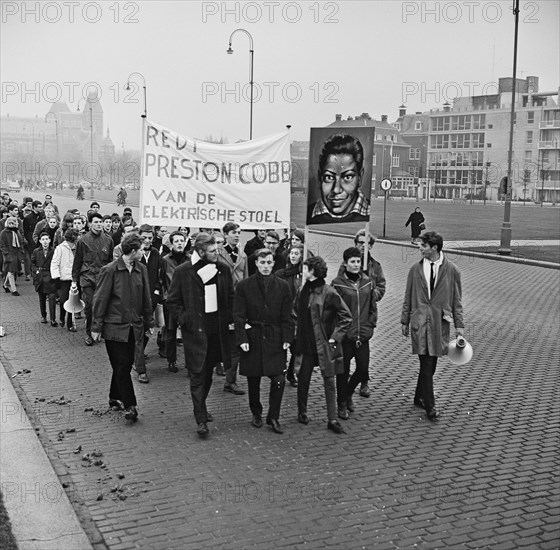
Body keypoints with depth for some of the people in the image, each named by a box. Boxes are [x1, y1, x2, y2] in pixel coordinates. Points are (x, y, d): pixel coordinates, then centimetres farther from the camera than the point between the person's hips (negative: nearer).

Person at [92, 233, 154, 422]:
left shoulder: (141, 269, 6)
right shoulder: (110, 270, -11)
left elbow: (146, 298, 12)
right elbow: (100, 299, -8)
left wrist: (149, 322, 12)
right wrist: (97, 327, -7)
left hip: (133, 326, 5)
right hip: (114, 326, -5)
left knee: (125, 364, 11)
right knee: (122, 365, -4)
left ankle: (115, 397, 29)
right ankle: (129, 405, 1)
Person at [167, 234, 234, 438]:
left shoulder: (223, 269, 3)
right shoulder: (183, 272, -7)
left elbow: (230, 297, 13)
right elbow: (172, 301, 0)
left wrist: (229, 319, 2)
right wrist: (183, 320, -8)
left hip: (217, 329, 4)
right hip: (195, 329, -4)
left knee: (207, 373, 16)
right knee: (198, 375, -4)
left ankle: (201, 407, 36)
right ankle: (201, 419, 0)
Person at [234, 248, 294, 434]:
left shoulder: (282, 286, 2)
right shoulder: (244, 286, -2)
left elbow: (286, 315, 4)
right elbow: (239, 315, -2)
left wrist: (287, 338, -3)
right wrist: (242, 339, -10)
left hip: (275, 338, 1)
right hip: (253, 338, 0)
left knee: (279, 380, -7)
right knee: (253, 380, 9)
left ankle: (273, 417, 10)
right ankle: (256, 414, 29)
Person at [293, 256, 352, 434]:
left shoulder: (329, 293, -13)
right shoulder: (303, 291, 6)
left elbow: (346, 317, -10)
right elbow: (297, 312, 21)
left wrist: (334, 338, -12)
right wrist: (298, 335, 13)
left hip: (324, 345, -5)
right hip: (306, 344, 5)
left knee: (329, 381, 1)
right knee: (303, 379, 11)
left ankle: (332, 419, 7)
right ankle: (302, 412, 29)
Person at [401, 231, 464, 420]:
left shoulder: (451, 270, 0)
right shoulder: (416, 269, 4)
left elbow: (457, 299, 4)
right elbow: (408, 297, 10)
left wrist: (459, 324, 1)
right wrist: (405, 321, 10)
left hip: (440, 322, 1)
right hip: (420, 321, 0)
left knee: (430, 364, 8)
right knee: (426, 364, -6)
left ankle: (419, 397, 27)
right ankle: (429, 406, 1)